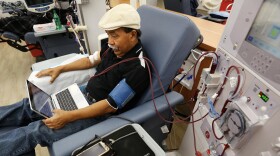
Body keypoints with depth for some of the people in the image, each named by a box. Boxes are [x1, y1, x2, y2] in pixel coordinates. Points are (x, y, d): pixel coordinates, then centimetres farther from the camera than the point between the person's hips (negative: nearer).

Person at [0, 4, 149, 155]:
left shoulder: (137, 67, -27)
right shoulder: (115, 46, -2)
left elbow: (110, 106, -26)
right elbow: (91, 60, 14)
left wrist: (69, 116, -24)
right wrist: (60, 69, 12)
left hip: (100, 113, -7)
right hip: (85, 92, 8)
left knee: (36, 130, -13)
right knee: (30, 104, 8)